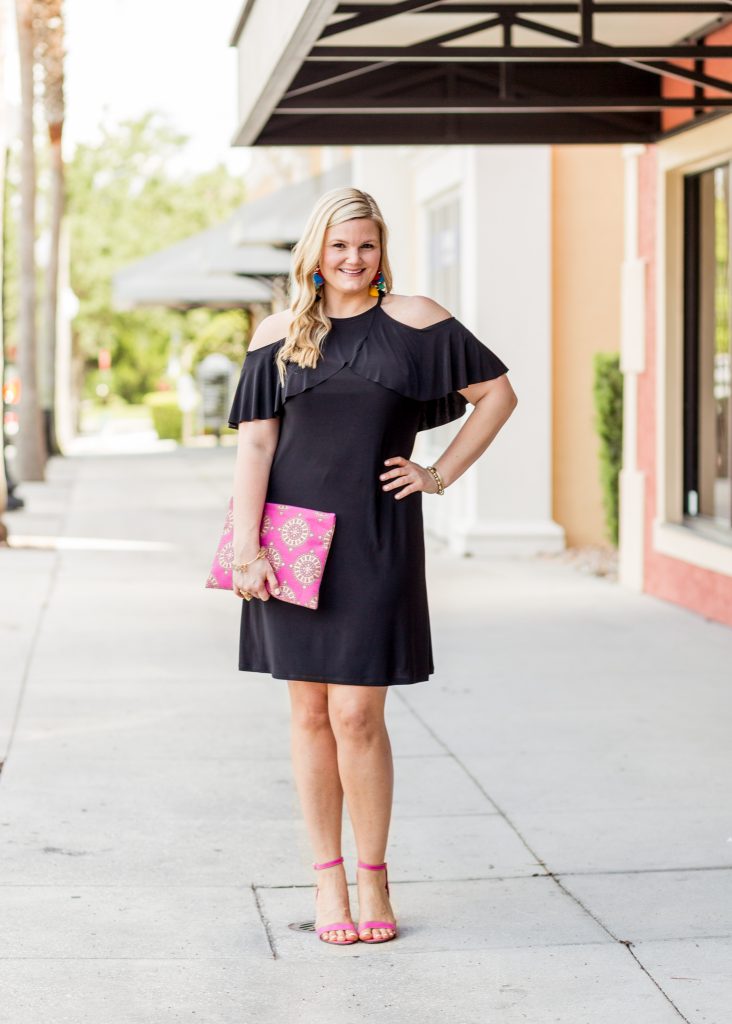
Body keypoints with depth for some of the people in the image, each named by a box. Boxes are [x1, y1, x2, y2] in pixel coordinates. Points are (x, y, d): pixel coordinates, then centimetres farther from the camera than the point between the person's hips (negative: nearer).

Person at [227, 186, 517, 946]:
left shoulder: (412, 321, 3)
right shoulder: (279, 335, 6)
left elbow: (497, 392, 9)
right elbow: (254, 441, 2)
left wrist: (442, 474, 3)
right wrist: (246, 548, -6)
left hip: (376, 540, -2)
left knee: (357, 716, -5)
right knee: (310, 714, 6)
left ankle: (372, 877, 10)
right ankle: (327, 876, 16)